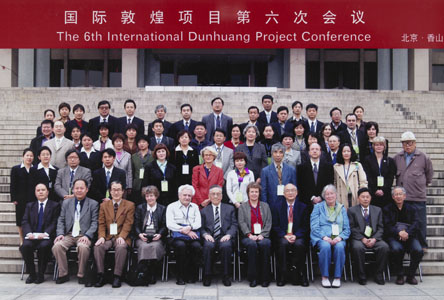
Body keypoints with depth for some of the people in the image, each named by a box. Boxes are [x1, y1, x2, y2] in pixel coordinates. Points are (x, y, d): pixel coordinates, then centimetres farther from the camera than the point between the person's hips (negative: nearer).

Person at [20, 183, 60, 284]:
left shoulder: (55, 206, 11)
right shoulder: (29, 206, 21)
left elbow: (55, 223, 0)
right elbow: (25, 222, 9)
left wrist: (45, 233, -17)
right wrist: (29, 233, -11)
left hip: (46, 236, -3)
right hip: (32, 236, 3)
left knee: (44, 246, -34)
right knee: (25, 246, -29)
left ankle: (40, 275, -16)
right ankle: (32, 274, -12)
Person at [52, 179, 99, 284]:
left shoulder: (93, 204, 7)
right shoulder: (66, 203, 16)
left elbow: (94, 223, 0)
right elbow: (61, 220, 12)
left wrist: (87, 235, -15)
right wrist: (60, 234, -5)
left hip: (84, 235, -3)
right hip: (68, 235, 3)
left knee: (83, 247, -36)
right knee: (57, 246, -27)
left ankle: (81, 275, -16)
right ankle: (63, 274, -10)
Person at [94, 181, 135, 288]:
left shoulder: (130, 205, 8)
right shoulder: (104, 205, 16)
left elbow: (128, 224, -2)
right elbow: (101, 224, 8)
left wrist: (121, 236, -18)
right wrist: (101, 237, -11)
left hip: (121, 237, -2)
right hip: (107, 237, 3)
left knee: (121, 247, -35)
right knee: (98, 246, -27)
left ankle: (117, 276, -28)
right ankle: (101, 276, -21)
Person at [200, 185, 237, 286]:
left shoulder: (230, 209, 19)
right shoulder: (204, 211, 20)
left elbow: (234, 225, 9)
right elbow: (201, 228, 11)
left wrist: (228, 235, -10)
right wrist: (206, 235, -11)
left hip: (224, 237, 0)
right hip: (210, 238, 1)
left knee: (226, 246, -35)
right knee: (208, 246, -34)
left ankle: (225, 276, -21)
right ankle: (207, 276, -21)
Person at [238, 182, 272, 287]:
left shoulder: (265, 206, 20)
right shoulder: (242, 206, 15)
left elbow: (269, 223, 9)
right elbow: (241, 223, 2)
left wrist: (262, 235, -8)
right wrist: (250, 235, -14)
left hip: (262, 236, 1)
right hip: (248, 236, -1)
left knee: (265, 244, -33)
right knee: (252, 245, -34)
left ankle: (264, 278, -26)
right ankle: (252, 278, -27)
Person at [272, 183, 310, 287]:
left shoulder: (303, 207, 10)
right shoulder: (277, 206, 8)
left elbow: (305, 226, 5)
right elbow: (275, 226, 3)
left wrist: (295, 236, -13)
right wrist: (285, 236, -13)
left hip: (298, 237, 0)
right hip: (282, 236, 0)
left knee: (299, 244, -33)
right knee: (283, 243, -34)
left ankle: (296, 275, -19)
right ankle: (282, 275, -26)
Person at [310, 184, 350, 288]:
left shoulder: (342, 208, 18)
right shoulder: (318, 207, 12)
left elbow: (347, 228, 12)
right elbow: (314, 226, 2)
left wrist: (340, 237, -10)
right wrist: (324, 237, -14)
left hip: (338, 238, 1)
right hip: (321, 238, -1)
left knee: (340, 247, -33)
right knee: (325, 246, -35)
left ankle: (337, 277, -22)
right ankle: (324, 277, -22)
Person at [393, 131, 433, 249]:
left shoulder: (423, 158, 0)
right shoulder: (397, 158, 7)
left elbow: (429, 173, 13)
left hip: (418, 197, -2)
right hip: (401, 197, 2)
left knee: (420, 223, 4)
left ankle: (422, 246, 18)